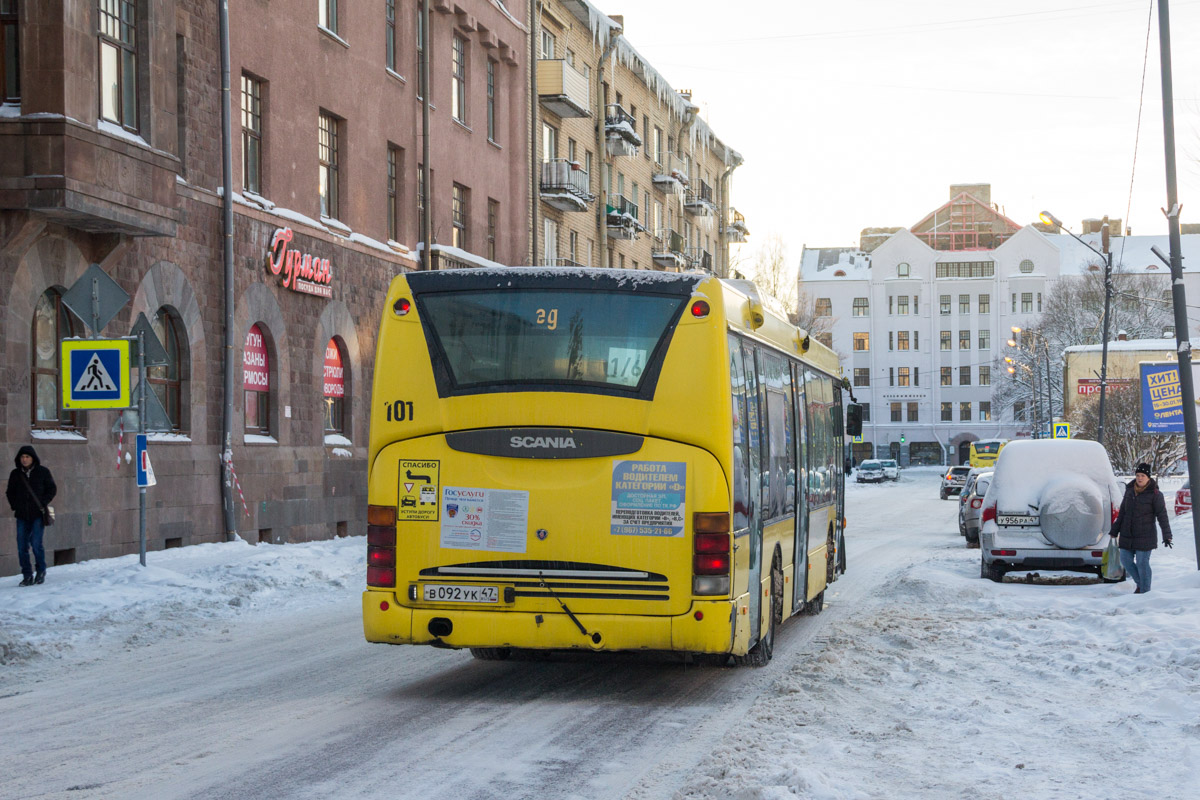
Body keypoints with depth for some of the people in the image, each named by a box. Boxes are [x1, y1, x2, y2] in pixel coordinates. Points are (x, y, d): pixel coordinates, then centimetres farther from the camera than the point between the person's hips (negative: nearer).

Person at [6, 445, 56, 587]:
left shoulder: (43, 472, 1)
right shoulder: (15, 474, 8)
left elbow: (52, 489, 5)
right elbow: (10, 492, 18)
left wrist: (43, 504, -6)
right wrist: (15, 507, 5)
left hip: (38, 515, -3)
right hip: (22, 516, 3)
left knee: (36, 543, -13)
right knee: (22, 547, -1)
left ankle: (41, 571, 7)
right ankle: (27, 576, 9)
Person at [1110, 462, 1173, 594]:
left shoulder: (1155, 494, -9)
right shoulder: (1129, 491, 6)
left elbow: (1162, 516, -10)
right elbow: (1122, 512, 15)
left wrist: (1167, 536, -15)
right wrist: (1114, 530, 17)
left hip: (1144, 537, -6)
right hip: (1127, 536, 6)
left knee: (1142, 563, -5)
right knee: (1126, 561, 8)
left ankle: (1145, 590, 9)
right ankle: (1140, 584, 29)